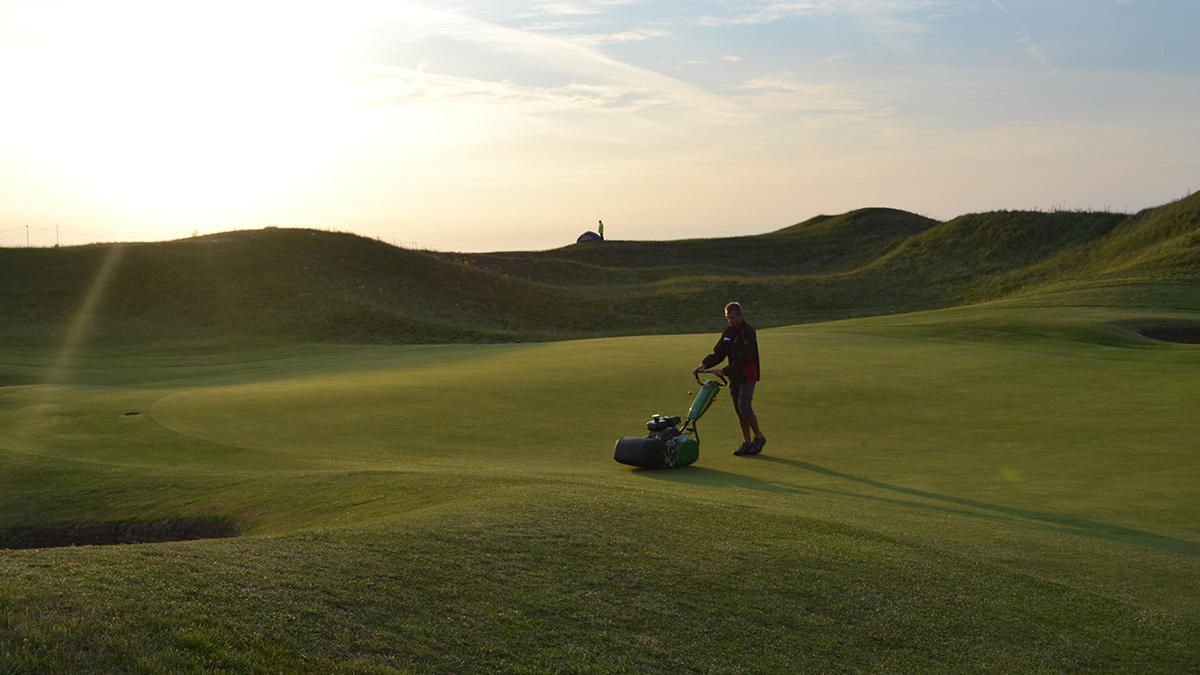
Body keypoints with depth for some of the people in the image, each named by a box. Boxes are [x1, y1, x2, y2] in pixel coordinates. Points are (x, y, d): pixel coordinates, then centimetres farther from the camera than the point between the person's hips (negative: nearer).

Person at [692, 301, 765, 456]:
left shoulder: (748, 333, -17)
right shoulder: (727, 332, 8)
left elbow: (743, 360, -22)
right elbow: (718, 353, 8)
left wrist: (725, 371, -25)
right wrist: (705, 364, -9)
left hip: (747, 376, -7)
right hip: (735, 377, 8)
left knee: (745, 408, -13)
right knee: (739, 410, 7)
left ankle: (759, 437, 5)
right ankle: (747, 443, 14)